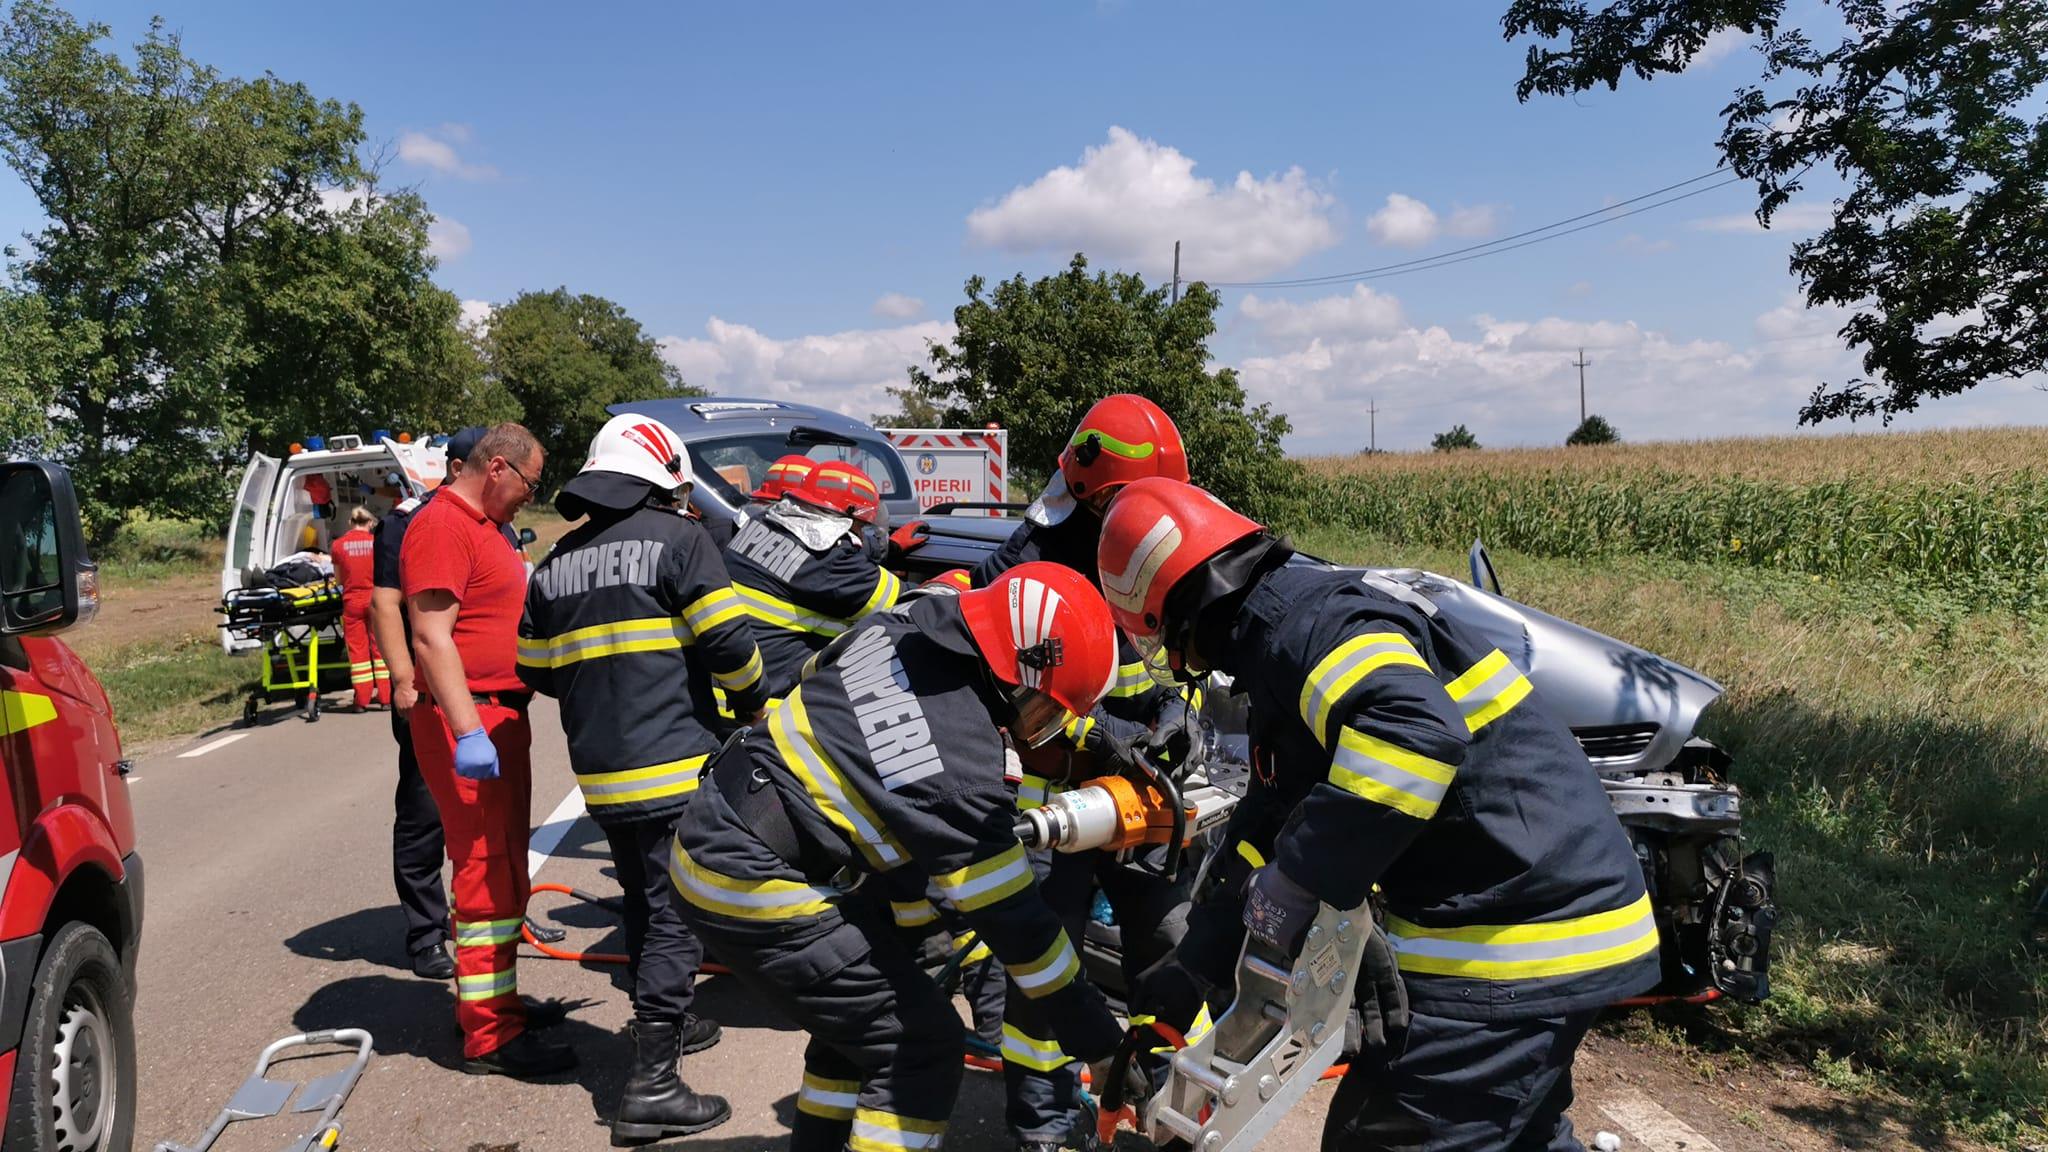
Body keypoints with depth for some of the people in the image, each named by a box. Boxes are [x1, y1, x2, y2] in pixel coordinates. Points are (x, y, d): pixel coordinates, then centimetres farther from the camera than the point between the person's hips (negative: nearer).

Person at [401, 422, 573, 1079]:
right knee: (490, 872, -7)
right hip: (469, 719, -11)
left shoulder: (482, 527, 19)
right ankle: (491, 1036, -1)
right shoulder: (442, 526, -14)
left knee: (500, 868, 18)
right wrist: (467, 730, -27)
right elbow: (432, 637, -22)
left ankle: (485, 999, 30)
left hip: (500, 716, 11)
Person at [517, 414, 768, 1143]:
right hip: (673, 767, -7)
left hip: (600, 776, 7)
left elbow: (537, 672, 14)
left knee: (645, 905, 22)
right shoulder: (676, 538, -7)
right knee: (676, 915, -2)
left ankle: (661, 1024, 38)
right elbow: (728, 643, -13)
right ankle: (651, 1086, -2)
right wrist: (751, 701, 5)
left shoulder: (555, 566, 12)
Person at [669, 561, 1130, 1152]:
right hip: (755, 890, -9)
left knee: (863, 1014, 23)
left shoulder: (893, 630, -3)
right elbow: (1013, 920, -17)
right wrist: (1099, 1039, -7)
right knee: (923, 1047, 0)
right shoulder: (960, 773, -24)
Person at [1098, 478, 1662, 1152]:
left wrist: (1294, 887, -30)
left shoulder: (1308, 622, -19)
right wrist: (1194, 968, 19)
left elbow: (1416, 735, -38)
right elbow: (1267, 829, 19)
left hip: (1515, 940, -11)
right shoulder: (1278, 645, 15)